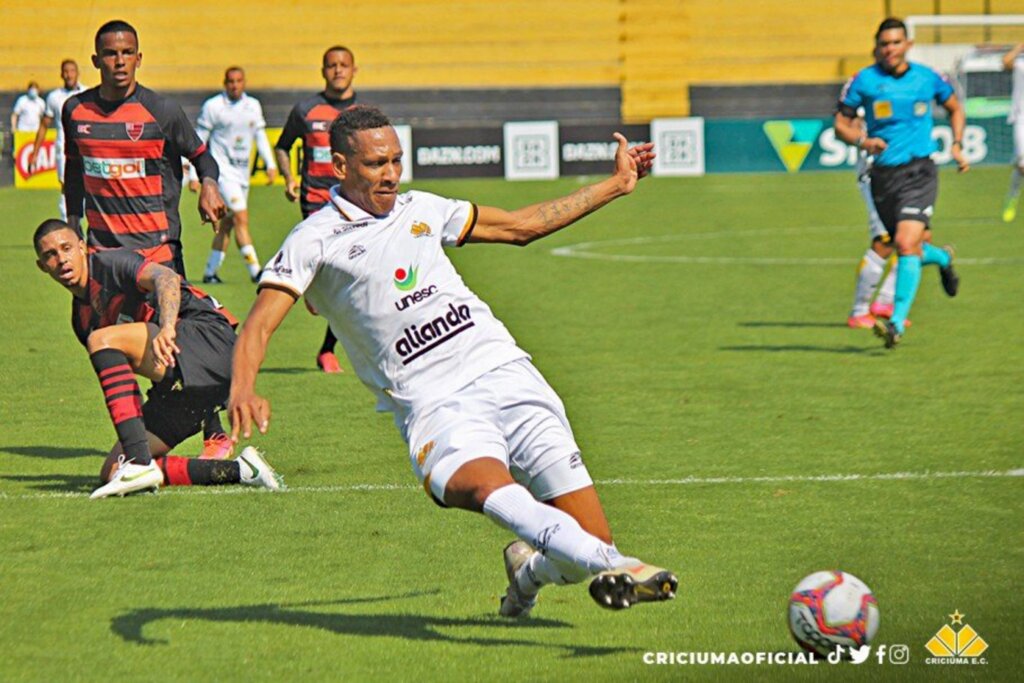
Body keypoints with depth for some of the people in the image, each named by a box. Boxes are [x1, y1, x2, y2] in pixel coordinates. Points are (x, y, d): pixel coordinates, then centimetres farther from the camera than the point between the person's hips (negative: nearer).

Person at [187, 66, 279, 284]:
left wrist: (270, 164, 8)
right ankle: (255, 270, -18)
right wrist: (193, 175, -6)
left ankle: (210, 271, 17)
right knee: (241, 217, -16)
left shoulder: (253, 106, 9)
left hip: (242, 172, 6)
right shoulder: (213, 106, -7)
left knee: (227, 223, 8)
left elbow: (260, 136, 19)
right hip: (222, 169, -6)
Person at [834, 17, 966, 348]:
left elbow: (955, 109, 20)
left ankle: (897, 323, -18)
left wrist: (957, 146, 7)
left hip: (919, 171, -2)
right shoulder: (864, 81, -1)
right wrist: (863, 141, -17)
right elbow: (841, 123, 2)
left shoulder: (927, 78, 2)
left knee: (906, 244, -20)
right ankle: (942, 258, 47)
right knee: (909, 250, 10)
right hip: (883, 174, 2)